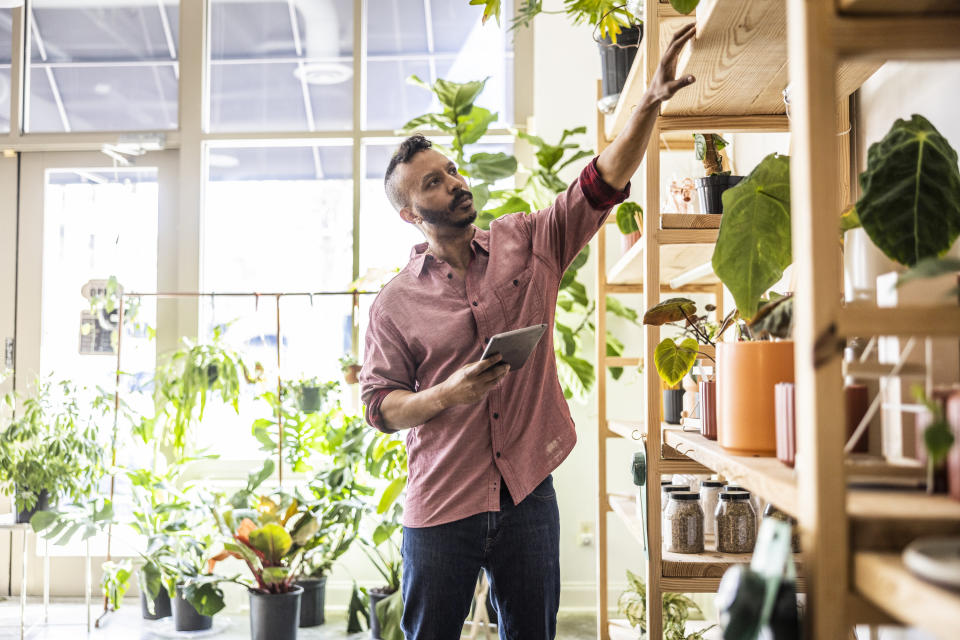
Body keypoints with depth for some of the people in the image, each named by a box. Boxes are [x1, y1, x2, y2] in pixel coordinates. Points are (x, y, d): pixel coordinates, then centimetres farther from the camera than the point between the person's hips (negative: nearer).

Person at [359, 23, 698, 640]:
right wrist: (450, 393, -17)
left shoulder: (527, 243, 3)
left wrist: (651, 103, -16)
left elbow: (601, 185, -4)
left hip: (528, 494, 2)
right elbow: (380, 405, 0)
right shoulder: (395, 303, -1)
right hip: (440, 503, -1)